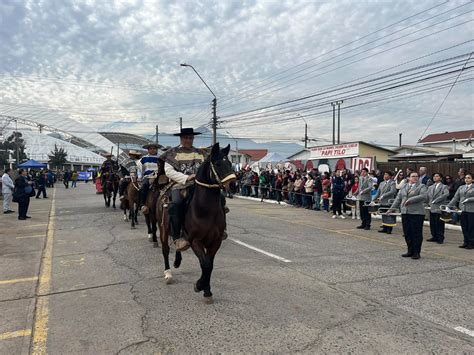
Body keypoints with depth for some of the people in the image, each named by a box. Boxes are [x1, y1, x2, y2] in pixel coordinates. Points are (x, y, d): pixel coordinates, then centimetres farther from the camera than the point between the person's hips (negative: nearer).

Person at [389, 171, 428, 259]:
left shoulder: (422, 186, 1)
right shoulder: (404, 187, 17)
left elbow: (423, 196, -16)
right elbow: (398, 198, 16)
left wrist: (410, 200, -19)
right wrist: (392, 208, 9)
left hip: (417, 213, -5)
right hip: (405, 213, 5)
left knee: (416, 233, -1)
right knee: (407, 233, 8)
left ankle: (416, 252, 9)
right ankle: (410, 251, 19)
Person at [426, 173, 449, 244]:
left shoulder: (444, 187, 0)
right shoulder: (430, 187, 18)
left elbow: (446, 194, -17)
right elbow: (427, 196, 15)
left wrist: (435, 200, -19)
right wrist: (429, 203, -1)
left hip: (439, 208, -5)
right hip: (432, 208, 5)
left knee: (439, 224, -3)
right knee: (432, 224, 7)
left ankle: (440, 238, 5)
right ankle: (434, 237, 18)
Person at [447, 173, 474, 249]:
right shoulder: (461, 187, 14)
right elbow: (455, 198, 12)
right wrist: (449, 206, 6)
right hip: (462, 210, 4)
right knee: (464, 226, 7)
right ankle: (466, 242, 17)